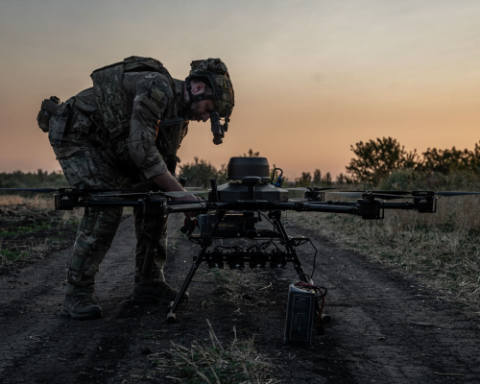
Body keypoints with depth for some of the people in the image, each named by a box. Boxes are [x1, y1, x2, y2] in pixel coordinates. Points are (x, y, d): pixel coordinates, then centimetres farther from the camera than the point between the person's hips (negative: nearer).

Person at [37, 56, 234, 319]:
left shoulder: (179, 114, 3)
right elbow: (141, 149, -33)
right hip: (74, 134, -9)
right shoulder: (157, 87, -27)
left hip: (108, 146, 9)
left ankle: (148, 283, 9)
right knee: (106, 207, -22)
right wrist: (182, 194, -31)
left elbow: (164, 166, 6)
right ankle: (77, 295, -13)